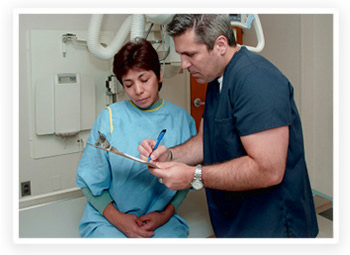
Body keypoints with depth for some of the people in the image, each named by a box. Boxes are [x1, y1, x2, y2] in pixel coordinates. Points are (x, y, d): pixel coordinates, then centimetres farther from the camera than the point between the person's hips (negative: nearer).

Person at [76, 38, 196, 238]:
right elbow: (90, 179, 0)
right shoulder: (110, 117, -3)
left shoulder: (181, 119, 3)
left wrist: (166, 213, -5)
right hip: (107, 220, -1)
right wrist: (118, 218, -10)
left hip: (161, 220, 2)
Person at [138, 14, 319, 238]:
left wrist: (194, 176, -24)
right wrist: (169, 155, -7)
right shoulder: (217, 80, 8)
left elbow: (268, 170, -30)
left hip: (270, 226, -9)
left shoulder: (255, 79, -25)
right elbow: (208, 140, 12)